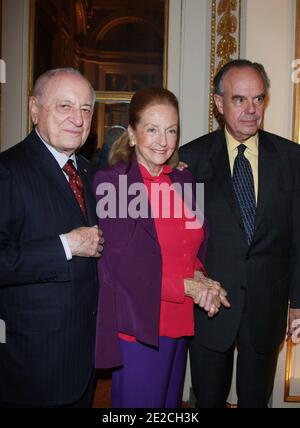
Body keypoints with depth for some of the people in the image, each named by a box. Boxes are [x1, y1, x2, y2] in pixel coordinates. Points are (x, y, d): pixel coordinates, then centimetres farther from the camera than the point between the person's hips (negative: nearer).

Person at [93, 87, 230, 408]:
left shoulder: (184, 181, 6)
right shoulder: (111, 183, -12)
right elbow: (124, 266, -15)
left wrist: (200, 276, -8)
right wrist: (188, 286, -15)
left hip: (180, 325, 6)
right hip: (139, 328, -6)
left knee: (170, 402, 20)